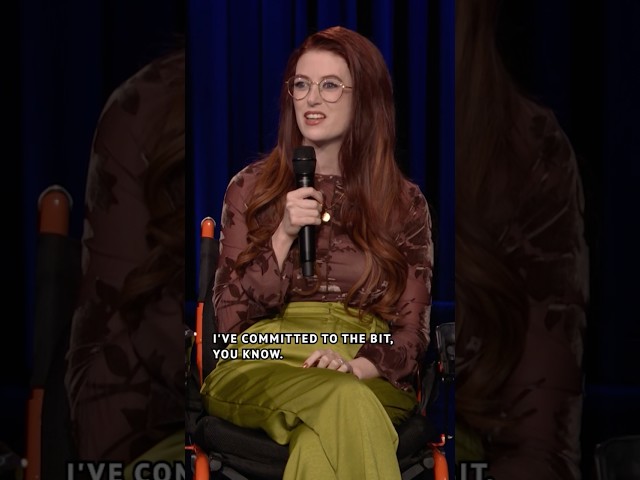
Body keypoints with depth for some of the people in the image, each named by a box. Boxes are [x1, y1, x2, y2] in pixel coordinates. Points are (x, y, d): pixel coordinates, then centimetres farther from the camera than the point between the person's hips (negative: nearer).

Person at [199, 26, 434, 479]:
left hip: (370, 376, 1)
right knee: (341, 399, -38)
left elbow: (411, 331, 8)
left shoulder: (404, 201, 12)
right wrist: (283, 234, -8)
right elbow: (231, 315, 6)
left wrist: (359, 365, -15)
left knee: (322, 437, -37)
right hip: (261, 366, 0)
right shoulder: (251, 187, 11)